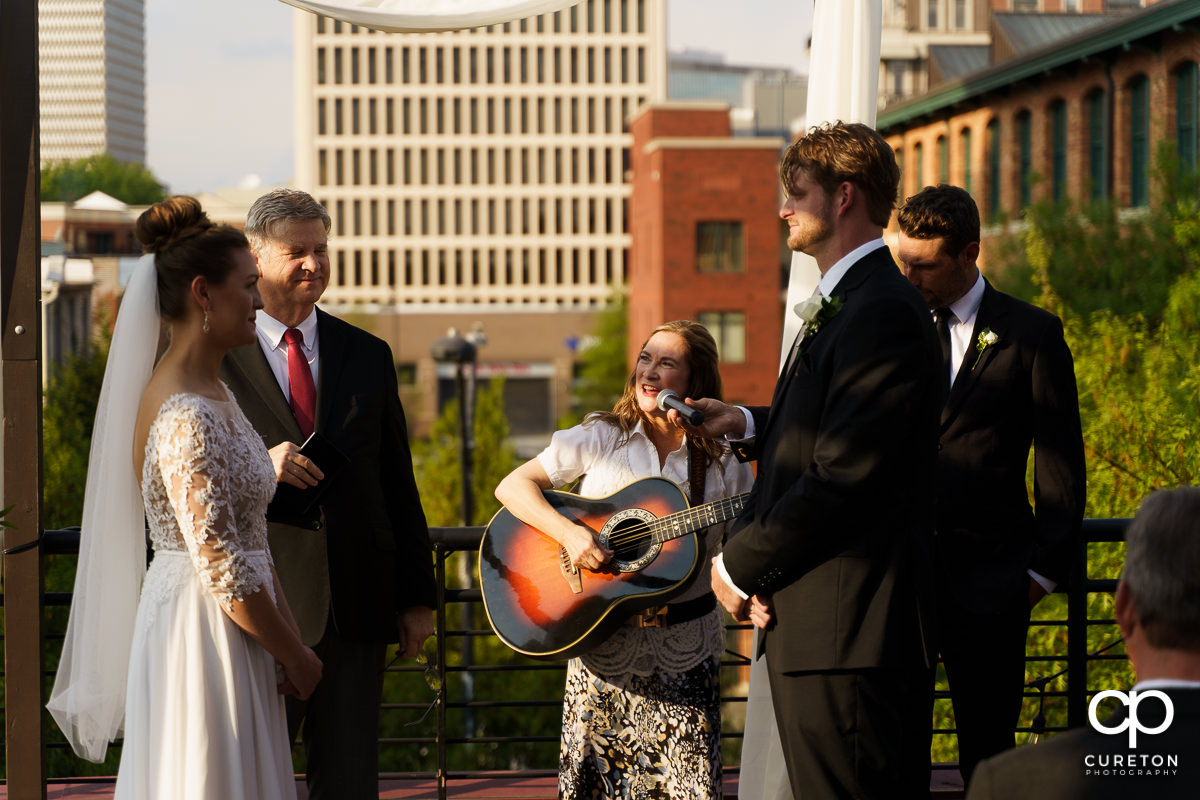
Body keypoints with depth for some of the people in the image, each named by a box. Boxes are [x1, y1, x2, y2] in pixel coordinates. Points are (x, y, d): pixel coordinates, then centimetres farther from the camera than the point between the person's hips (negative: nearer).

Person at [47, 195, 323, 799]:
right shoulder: (187, 419, -21)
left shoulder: (210, 393, 10)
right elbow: (222, 570, -21)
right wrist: (297, 656, -11)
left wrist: (289, 635, 8)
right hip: (207, 634, -10)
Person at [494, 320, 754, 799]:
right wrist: (568, 532, -19)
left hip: (685, 652, 0)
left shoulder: (724, 464, 2)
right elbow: (513, 486, -3)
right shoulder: (602, 437, 0)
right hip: (603, 647, 0)